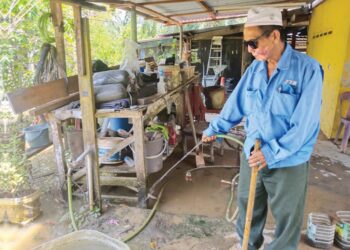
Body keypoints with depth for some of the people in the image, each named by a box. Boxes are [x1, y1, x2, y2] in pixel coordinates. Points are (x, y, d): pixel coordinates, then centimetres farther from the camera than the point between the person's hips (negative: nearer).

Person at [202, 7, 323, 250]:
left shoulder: (308, 69, -16)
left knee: (287, 216, 14)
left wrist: (272, 153, -23)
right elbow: (235, 104, 10)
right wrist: (214, 129, 17)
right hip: (251, 154, 5)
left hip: (289, 162, -5)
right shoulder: (254, 69, 0)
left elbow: (305, 123, -20)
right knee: (247, 205, 21)